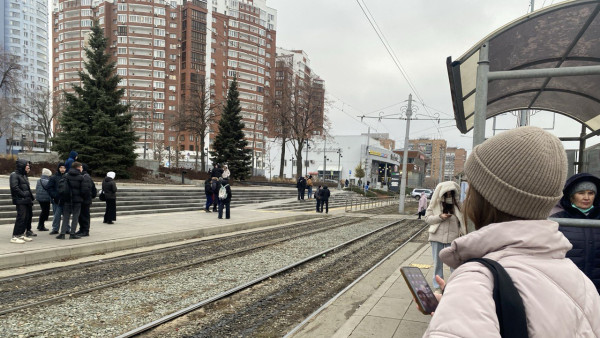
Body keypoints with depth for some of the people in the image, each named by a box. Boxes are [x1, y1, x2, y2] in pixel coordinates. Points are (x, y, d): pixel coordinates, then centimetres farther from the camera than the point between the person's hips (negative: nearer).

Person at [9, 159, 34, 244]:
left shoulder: (24, 176, 22)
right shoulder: (14, 175, -6)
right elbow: (14, 187, -17)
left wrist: (31, 198, 13)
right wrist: (24, 194, -16)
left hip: (27, 201, 9)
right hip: (20, 201, -9)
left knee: (27, 217, 9)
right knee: (21, 217, -12)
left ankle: (22, 234, 19)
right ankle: (15, 237, -7)